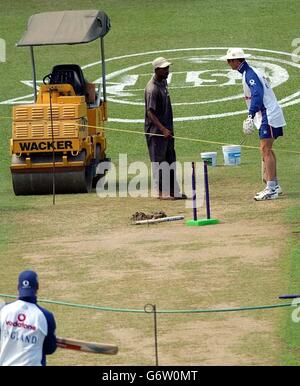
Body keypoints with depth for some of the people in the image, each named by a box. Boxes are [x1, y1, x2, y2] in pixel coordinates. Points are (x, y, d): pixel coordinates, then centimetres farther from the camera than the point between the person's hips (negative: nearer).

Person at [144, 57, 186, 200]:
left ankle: (173, 190, 19)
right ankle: (161, 192, 2)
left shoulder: (163, 82, 9)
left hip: (166, 128, 10)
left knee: (170, 160, 13)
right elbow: (150, 113, -26)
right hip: (155, 130, -10)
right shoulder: (152, 89, -20)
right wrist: (162, 129, -35)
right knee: (158, 160, -3)